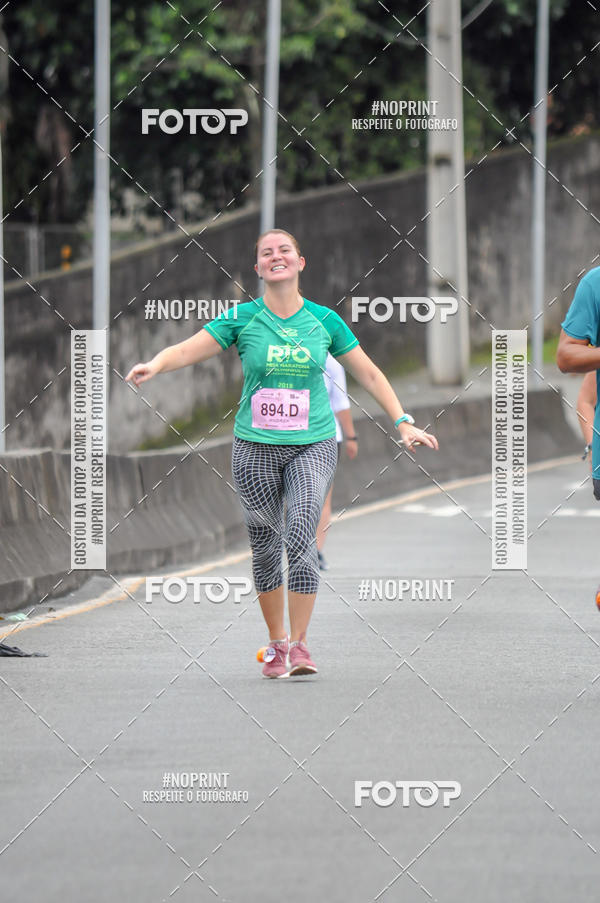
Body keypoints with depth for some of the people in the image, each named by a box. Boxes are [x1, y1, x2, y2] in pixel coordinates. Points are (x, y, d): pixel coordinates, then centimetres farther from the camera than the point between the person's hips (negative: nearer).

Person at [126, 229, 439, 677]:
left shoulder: (324, 320, 4)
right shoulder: (242, 319, 0)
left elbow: (369, 374, 11)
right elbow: (188, 349, -9)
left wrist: (403, 423, 7)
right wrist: (155, 365, -30)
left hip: (313, 445, -1)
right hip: (255, 447, 1)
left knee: (301, 539, -16)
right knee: (265, 548, 5)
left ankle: (300, 644, -10)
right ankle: (277, 643, 20)